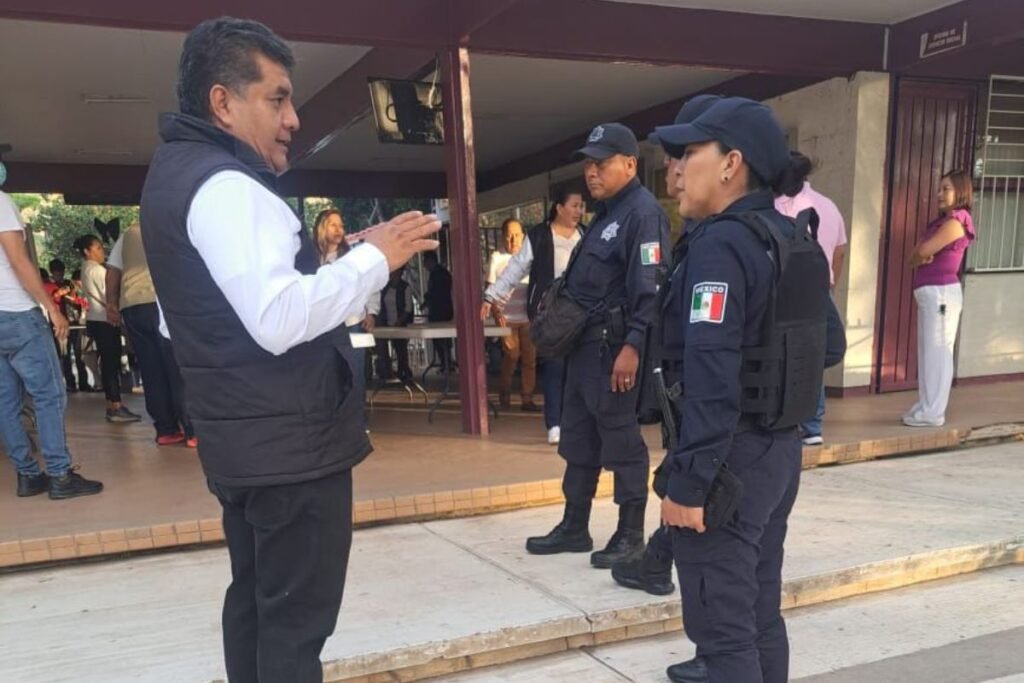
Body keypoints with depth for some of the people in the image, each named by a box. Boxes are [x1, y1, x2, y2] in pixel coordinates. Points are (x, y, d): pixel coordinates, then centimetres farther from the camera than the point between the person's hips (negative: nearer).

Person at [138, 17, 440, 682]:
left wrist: (345, 264, 11)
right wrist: (373, 259, -21)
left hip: (244, 439, 10)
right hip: (289, 444, -10)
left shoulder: (182, 172, 15)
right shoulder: (226, 185, -18)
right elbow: (280, 319, -30)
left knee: (257, 601, 19)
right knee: (295, 623, 0)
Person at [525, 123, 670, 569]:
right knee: (577, 440, 14)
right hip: (584, 342, 10)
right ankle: (574, 528, 25)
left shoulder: (643, 213, -12)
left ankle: (630, 534, 13)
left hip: (613, 346, -10)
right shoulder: (605, 213, 18)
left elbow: (650, 289, -21)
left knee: (621, 441, 0)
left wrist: (633, 347, -25)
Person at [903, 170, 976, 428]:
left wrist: (920, 253, 3)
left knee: (937, 352, -7)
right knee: (928, 353, 11)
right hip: (929, 293, 9)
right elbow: (915, 257, 12)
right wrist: (922, 257, -9)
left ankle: (933, 412, -3)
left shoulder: (956, 222, -10)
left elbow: (924, 250, -18)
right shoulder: (941, 221, 18)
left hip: (941, 292, -9)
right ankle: (927, 408, 17)